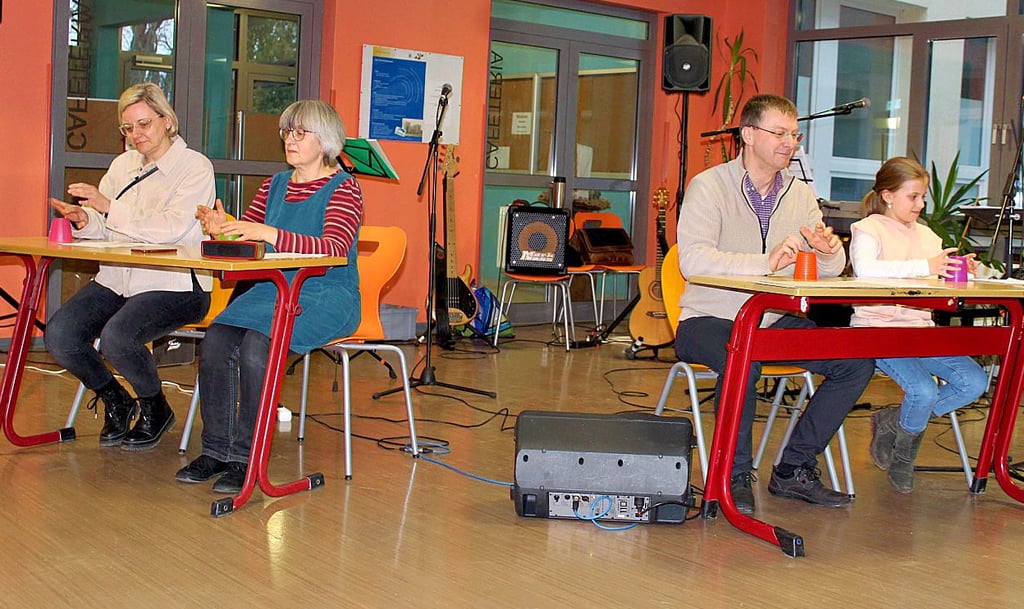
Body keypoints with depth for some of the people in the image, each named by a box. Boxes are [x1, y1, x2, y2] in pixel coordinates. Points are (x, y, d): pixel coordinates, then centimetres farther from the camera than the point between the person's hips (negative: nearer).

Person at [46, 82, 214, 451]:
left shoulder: (195, 167, -3)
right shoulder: (123, 165, 17)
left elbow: (171, 228, -17)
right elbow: (103, 229, 15)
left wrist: (108, 207, -21)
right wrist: (85, 221, -9)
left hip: (173, 284, -6)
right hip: (117, 279, 7)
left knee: (116, 337, -31)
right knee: (59, 335, -15)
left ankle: (155, 409, 0)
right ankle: (115, 402, 12)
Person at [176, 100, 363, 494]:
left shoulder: (343, 189, -4)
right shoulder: (275, 186, 18)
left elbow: (334, 249, -21)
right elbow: (245, 237, 13)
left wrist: (270, 234, -33)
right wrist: (222, 229, -12)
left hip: (327, 296, -6)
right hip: (273, 289, 6)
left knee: (256, 345, -30)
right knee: (216, 341, -21)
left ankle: (245, 457, -19)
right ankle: (216, 450, -10)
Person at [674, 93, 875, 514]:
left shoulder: (800, 194, 11)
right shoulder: (709, 186, -8)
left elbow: (831, 271, 8)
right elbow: (693, 259, -25)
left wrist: (829, 251, -17)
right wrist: (766, 262, -35)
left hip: (776, 321, 6)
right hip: (710, 319, -6)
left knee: (856, 362, -11)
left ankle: (794, 470, 2)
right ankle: (735, 477, -17)